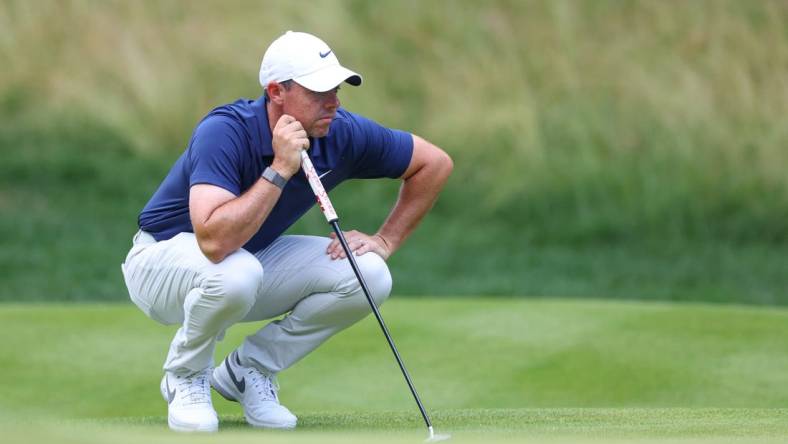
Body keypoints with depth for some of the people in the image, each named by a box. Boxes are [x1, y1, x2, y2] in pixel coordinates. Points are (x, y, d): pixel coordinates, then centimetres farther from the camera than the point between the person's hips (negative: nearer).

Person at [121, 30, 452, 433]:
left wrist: (385, 241, -5)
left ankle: (248, 370, 2)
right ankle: (185, 378, -9)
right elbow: (215, 241, -45)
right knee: (237, 273, -40)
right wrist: (279, 170, -41)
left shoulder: (343, 134, -15)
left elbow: (435, 163, 1)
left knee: (369, 275, -15)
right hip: (164, 256, -6)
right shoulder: (224, 132, -32)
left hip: (254, 256, 6)